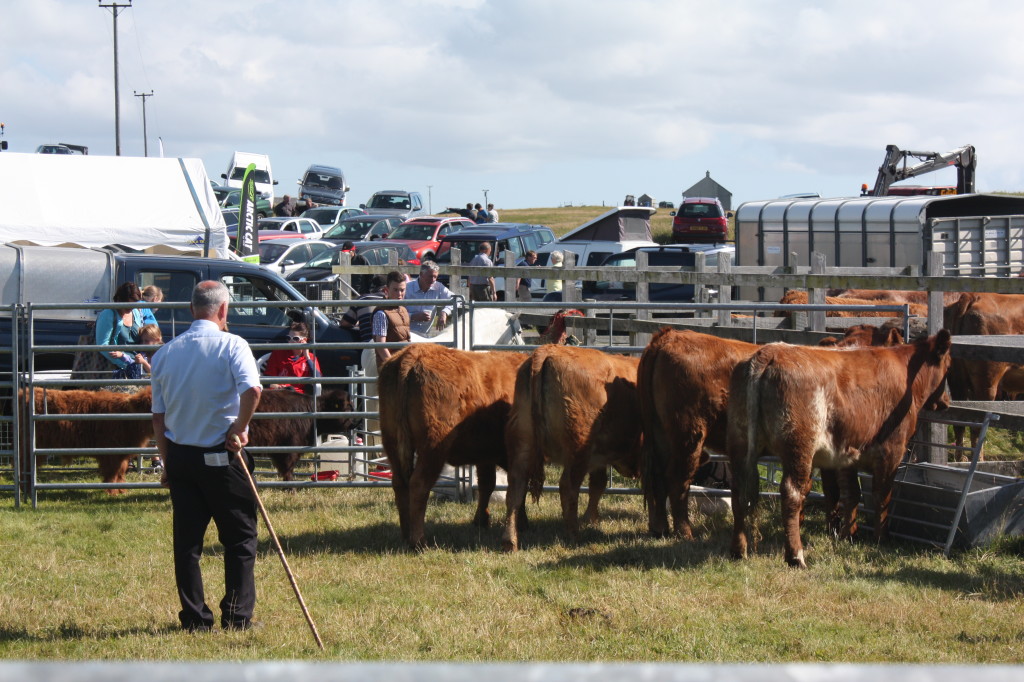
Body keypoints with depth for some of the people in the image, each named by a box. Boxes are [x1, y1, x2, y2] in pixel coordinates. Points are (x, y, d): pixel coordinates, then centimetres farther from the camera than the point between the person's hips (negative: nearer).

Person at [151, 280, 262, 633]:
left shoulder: (165, 353, 6)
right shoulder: (231, 346, -9)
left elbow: (158, 417, 10)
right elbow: (251, 390, -26)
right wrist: (239, 429, -11)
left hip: (179, 455, 4)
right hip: (222, 457, -4)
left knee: (187, 540, 8)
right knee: (240, 537, 7)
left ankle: (194, 617, 8)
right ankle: (237, 616, 6)